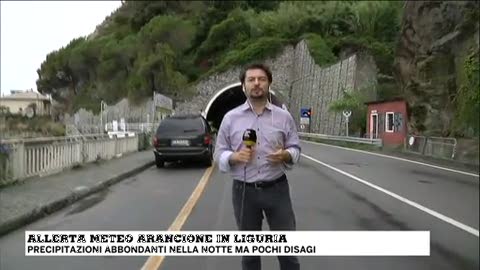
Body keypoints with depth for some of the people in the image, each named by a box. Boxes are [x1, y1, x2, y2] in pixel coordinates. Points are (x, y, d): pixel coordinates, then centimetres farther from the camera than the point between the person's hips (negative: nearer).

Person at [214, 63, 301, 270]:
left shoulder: (284, 116, 3)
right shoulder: (230, 118, 1)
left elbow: (295, 148, 6)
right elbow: (219, 153, 2)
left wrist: (286, 155, -17)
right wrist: (235, 156, -19)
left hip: (277, 189, 0)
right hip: (244, 191, 0)